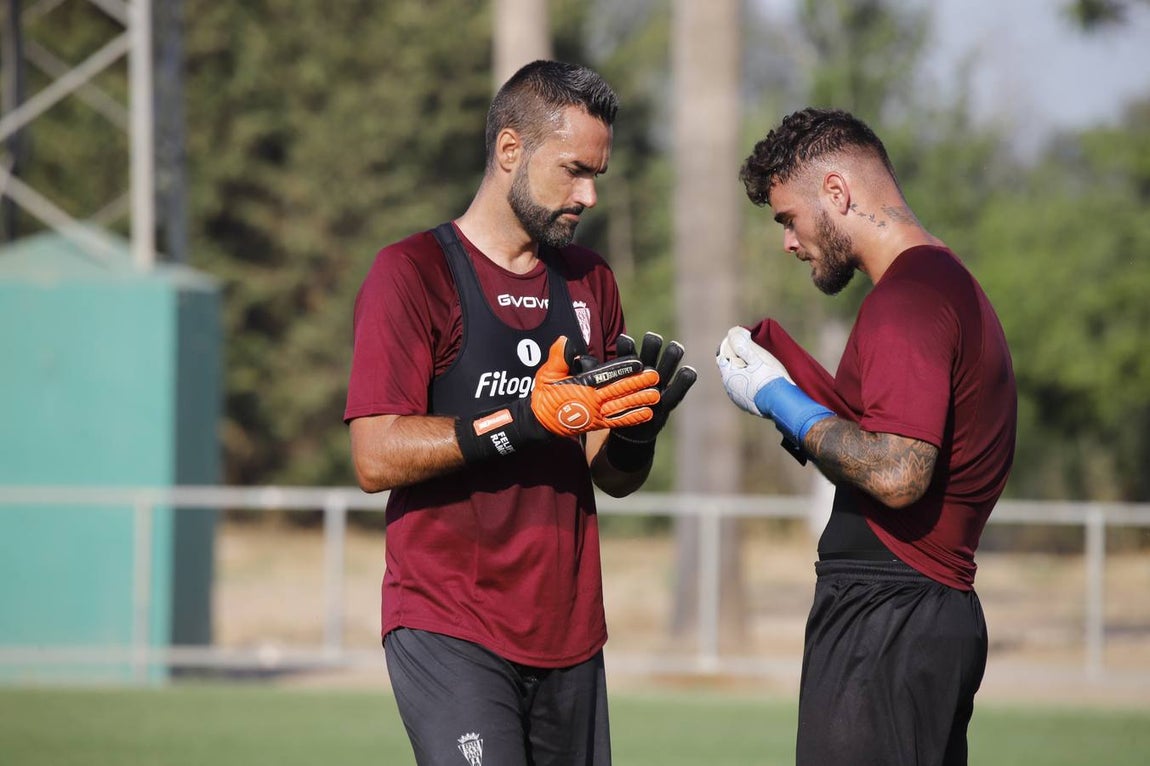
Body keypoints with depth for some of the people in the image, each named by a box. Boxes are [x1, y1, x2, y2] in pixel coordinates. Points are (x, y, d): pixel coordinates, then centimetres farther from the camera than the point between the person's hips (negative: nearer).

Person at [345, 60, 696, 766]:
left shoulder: (590, 282, 17)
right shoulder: (413, 272, -3)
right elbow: (377, 458, -13)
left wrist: (637, 427, -5)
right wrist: (526, 421, -20)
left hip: (569, 633, 6)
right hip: (449, 631, -6)